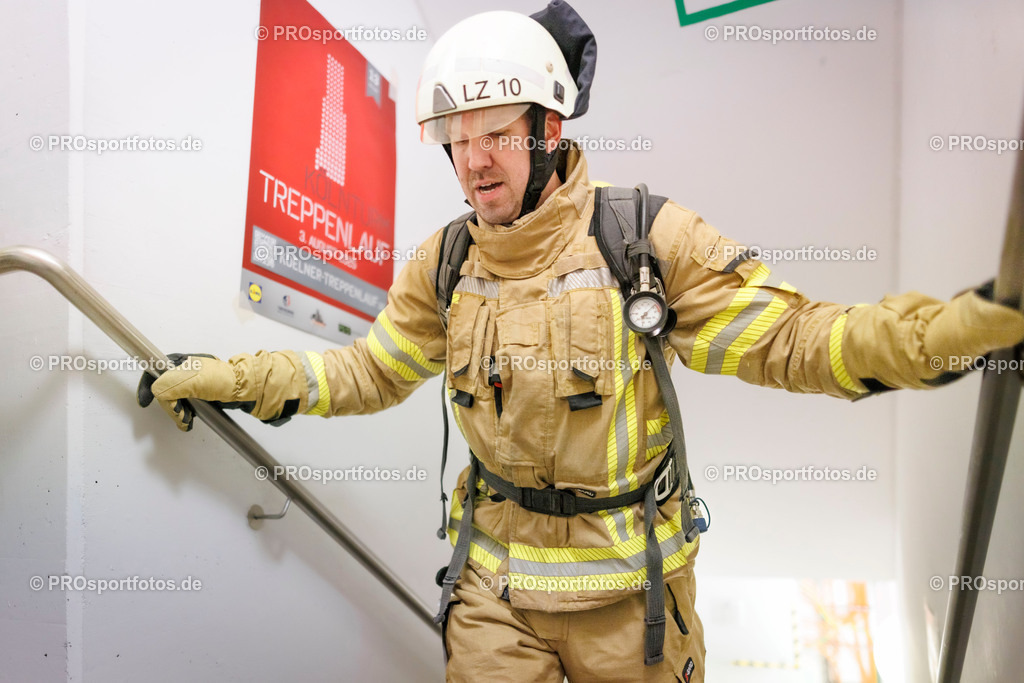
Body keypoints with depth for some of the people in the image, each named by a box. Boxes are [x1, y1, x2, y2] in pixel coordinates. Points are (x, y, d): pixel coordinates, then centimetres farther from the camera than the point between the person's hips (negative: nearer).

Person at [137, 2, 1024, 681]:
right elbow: (368, 372, 8)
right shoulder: (445, 264, -3)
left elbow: (786, 338, -14)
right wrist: (230, 379, 4)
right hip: (495, 580, 3)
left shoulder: (646, 239, -15)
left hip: (628, 585, -2)